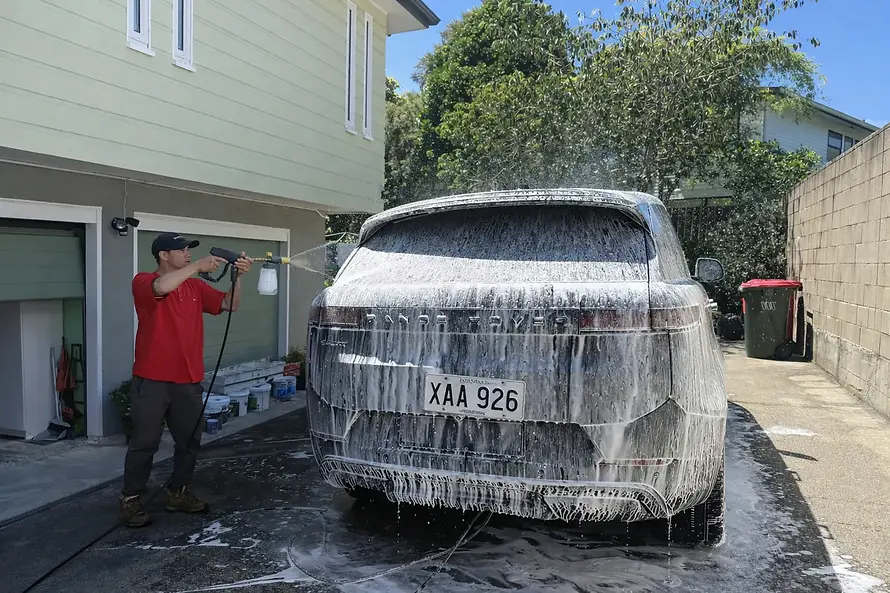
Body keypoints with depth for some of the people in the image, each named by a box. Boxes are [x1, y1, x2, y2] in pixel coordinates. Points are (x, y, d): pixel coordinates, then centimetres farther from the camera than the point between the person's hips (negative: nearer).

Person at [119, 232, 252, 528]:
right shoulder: (143, 281, -5)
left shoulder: (196, 287, 10)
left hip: (188, 381, 6)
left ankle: (179, 492, 29)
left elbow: (229, 304, 7)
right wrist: (198, 266, -24)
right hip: (151, 381, -5)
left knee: (190, 441, 12)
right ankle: (130, 500, 17)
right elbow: (161, 287, -28)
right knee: (144, 443, 3)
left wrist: (238, 277, -8)